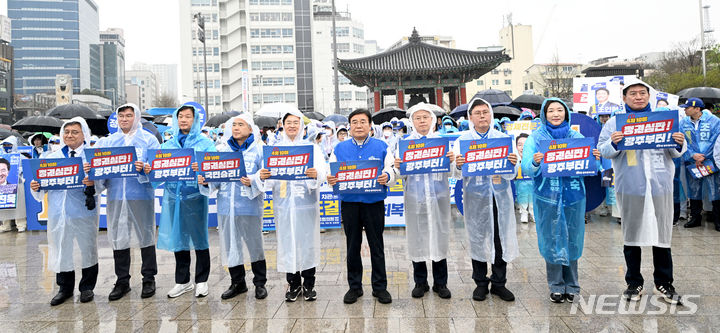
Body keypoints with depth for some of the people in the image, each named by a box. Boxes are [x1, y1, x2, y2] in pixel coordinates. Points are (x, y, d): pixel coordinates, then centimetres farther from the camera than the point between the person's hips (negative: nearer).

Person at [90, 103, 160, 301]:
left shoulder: (148, 139, 3)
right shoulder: (108, 142, 14)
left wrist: (144, 168, -26)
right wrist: (89, 169, -13)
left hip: (141, 195, -3)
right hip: (116, 196, 4)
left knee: (145, 235, 4)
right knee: (118, 237, 8)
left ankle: (149, 279, 16)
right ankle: (122, 281, 21)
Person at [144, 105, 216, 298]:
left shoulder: (205, 143, 2)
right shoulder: (168, 144, 15)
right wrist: (149, 169, -10)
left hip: (195, 196, -4)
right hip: (173, 196, 4)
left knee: (199, 238, 3)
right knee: (178, 238, 11)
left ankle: (201, 281, 17)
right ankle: (182, 281, 24)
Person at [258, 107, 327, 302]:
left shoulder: (311, 147, 6)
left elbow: (322, 172, -6)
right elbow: (268, 173, 4)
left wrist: (316, 174, -28)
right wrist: (262, 176, -19)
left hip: (306, 202, -1)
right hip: (284, 203, 2)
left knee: (308, 241, 2)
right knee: (287, 241, 4)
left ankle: (308, 284, 15)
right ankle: (293, 284, 18)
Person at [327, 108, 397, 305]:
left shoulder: (381, 147, 4)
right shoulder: (340, 148, 9)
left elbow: (392, 171, -1)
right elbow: (332, 173, 6)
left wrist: (386, 177, -23)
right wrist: (330, 180, -17)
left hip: (374, 202, -1)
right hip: (349, 203, 2)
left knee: (377, 246, 5)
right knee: (352, 246, 10)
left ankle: (379, 287, 18)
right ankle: (354, 286, 22)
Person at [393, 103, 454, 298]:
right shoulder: (406, 142, 6)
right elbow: (402, 175, 4)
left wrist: (451, 161, -13)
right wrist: (398, 167, -17)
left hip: (438, 196, 1)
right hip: (415, 197, 0)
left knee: (439, 237, 5)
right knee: (417, 238, 4)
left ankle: (440, 283, 18)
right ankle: (420, 282, 19)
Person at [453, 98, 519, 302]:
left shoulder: (503, 138, 7)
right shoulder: (462, 140, 3)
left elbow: (511, 174, 4)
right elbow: (457, 173, -3)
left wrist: (513, 164, -18)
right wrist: (458, 166, -25)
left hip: (500, 195, 1)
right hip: (475, 196, -1)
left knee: (500, 238, 5)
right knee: (477, 238, 6)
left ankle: (499, 283, 21)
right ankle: (481, 283, 21)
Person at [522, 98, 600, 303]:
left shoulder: (576, 137, 9)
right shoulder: (536, 138, 2)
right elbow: (526, 168, -7)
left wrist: (595, 158, -14)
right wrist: (535, 163, -28)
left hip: (573, 195, 2)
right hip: (547, 196, -2)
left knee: (572, 239, 9)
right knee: (552, 240, 3)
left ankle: (571, 285, 24)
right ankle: (556, 286, 18)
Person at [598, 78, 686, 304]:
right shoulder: (615, 122, 6)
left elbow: (675, 153, 14)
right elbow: (602, 150, -2)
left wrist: (679, 144, -8)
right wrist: (613, 143, -22)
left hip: (660, 185, 2)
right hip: (630, 187, -2)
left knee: (662, 234, 7)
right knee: (631, 235, 7)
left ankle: (664, 283, 22)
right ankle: (634, 282, 20)